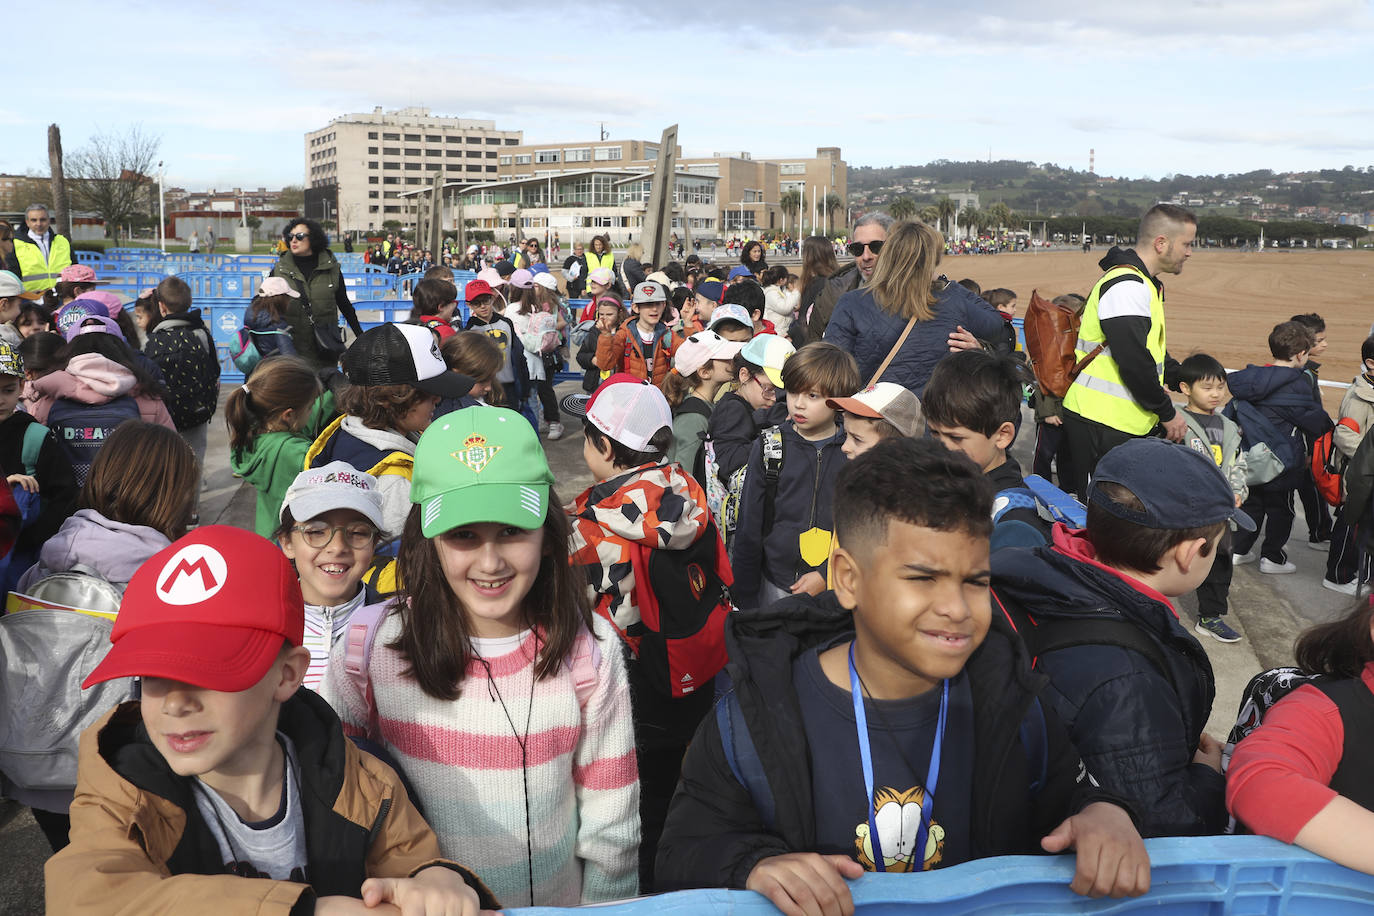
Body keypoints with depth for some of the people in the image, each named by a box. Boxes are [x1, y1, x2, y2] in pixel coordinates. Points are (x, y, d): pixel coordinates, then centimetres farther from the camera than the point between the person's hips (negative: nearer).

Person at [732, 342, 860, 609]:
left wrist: (826, 576, -13)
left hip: (837, 588, 0)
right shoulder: (768, 448, -1)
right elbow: (749, 529, 2)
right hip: (777, 586, 1)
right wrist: (745, 598, 2)